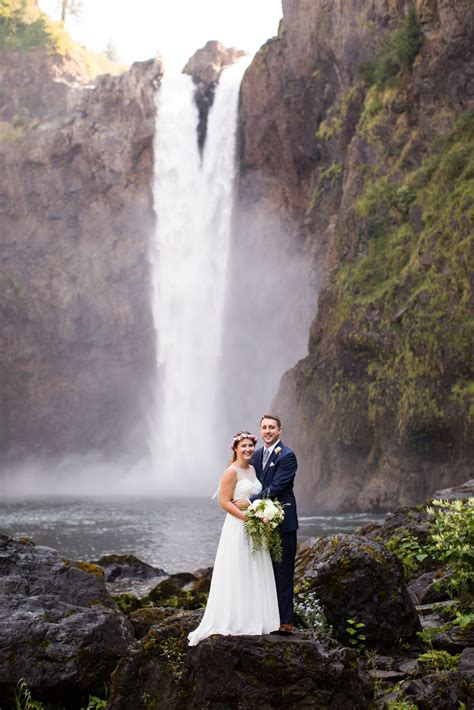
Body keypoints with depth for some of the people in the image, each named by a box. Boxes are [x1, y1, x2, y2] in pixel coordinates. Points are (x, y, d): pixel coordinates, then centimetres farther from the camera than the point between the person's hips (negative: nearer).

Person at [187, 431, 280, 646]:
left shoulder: (252, 469, 12)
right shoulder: (231, 471, -11)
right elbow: (224, 502, -15)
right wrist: (247, 517, -21)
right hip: (238, 527, -8)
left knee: (255, 575, 11)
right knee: (237, 575, -4)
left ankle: (253, 619, 19)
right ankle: (235, 622, 4)